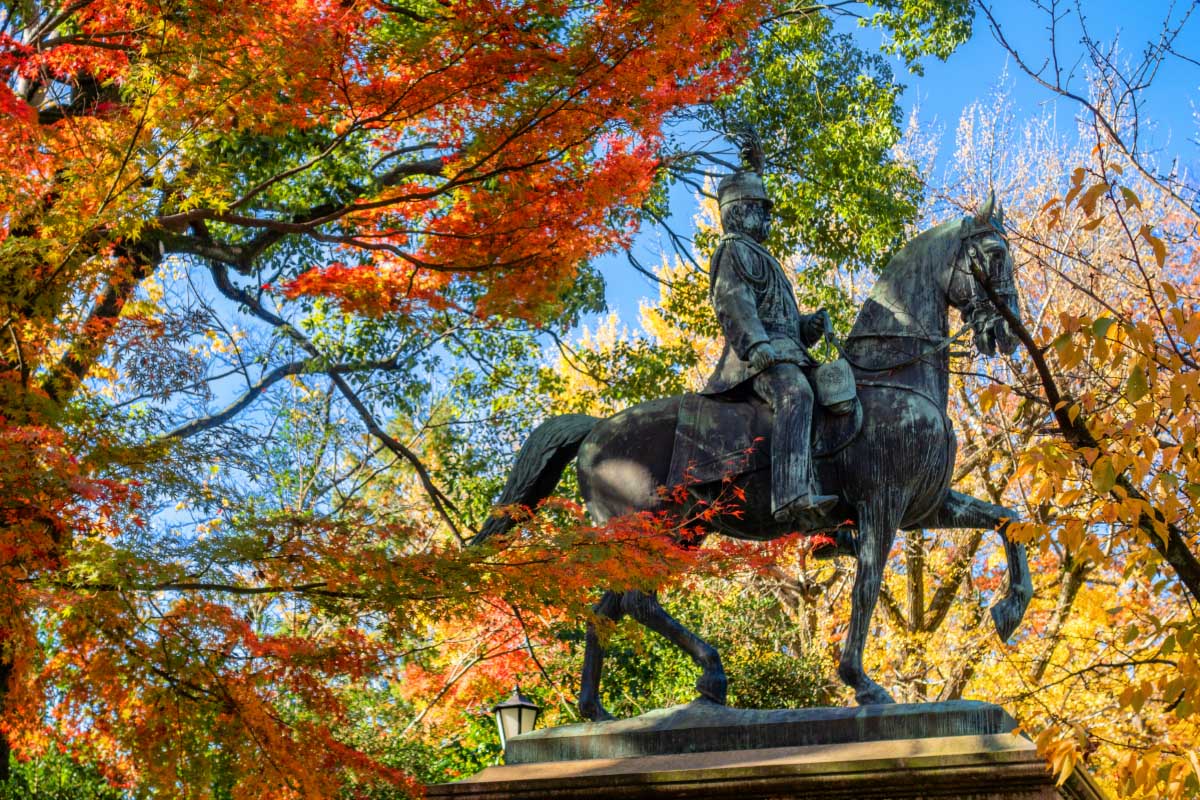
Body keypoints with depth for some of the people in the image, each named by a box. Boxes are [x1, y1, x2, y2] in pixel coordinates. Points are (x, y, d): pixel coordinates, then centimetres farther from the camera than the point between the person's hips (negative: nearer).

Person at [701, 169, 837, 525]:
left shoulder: (758, 257, 35)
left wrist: (811, 325, 12)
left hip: (786, 351, 11)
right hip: (761, 354, -11)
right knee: (795, 395, -37)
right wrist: (756, 344, -30)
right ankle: (793, 496, -55)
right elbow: (733, 302, -14)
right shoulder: (734, 250, 4)